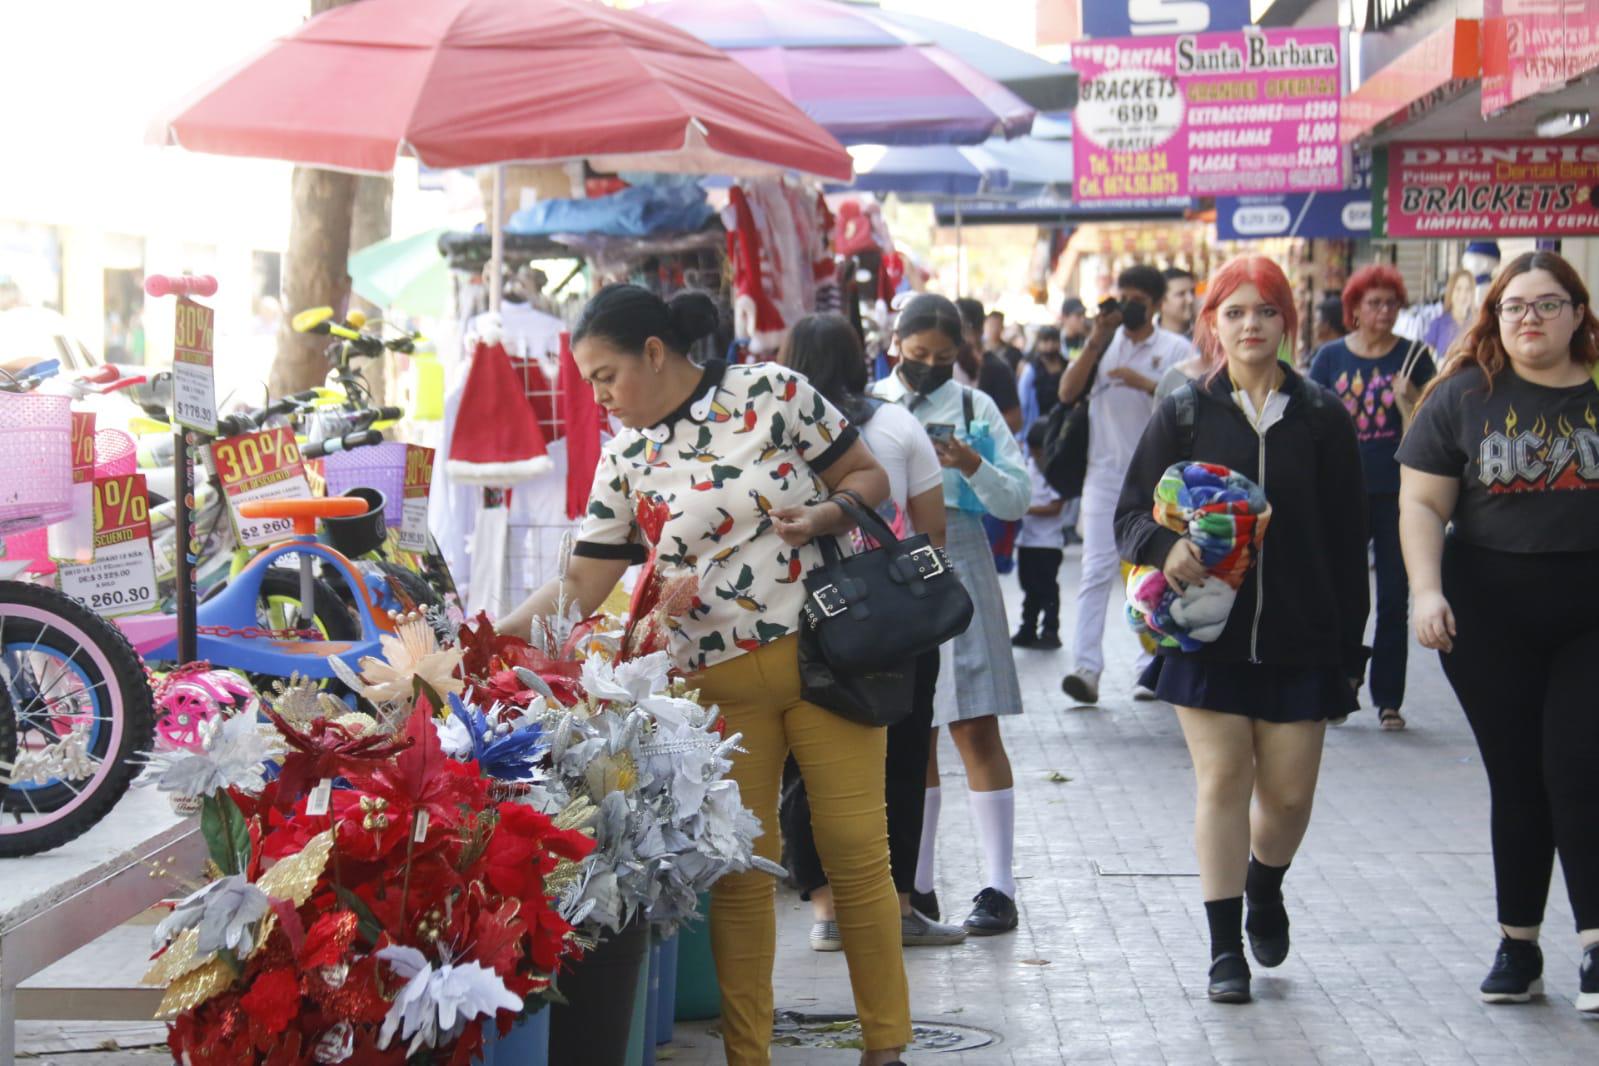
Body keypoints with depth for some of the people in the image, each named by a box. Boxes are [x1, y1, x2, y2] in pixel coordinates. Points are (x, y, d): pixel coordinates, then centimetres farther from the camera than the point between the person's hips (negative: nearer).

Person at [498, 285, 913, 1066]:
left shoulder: (773, 391, -3)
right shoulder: (624, 460, 5)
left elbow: (869, 477, 3)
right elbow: (583, 584, 3)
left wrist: (825, 515, -16)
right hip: (720, 683, 3)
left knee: (857, 850, 0)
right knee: (739, 869, 2)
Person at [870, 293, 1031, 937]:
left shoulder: (975, 408, 6)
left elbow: (1018, 499, 2)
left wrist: (973, 467, -16)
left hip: (957, 575, -2)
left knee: (975, 730, -5)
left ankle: (1000, 889, -1)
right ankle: (917, 886, 18)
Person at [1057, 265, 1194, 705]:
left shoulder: (1177, 350, 4)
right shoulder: (1104, 343, 10)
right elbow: (1067, 392, -1)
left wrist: (1146, 383, -17)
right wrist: (1095, 342, -9)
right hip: (1105, 473, 1)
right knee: (1097, 570, -9)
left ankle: (1150, 669, 11)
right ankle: (1086, 668, -15)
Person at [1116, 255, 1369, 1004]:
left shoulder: (1321, 420, 4)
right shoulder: (1183, 415, 3)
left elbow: (1348, 540, 5)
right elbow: (1131, 512, 2)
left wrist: (1349, 646, 1)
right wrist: (1164, 547, -22)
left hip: (1299, 639, 1)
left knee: (1289, 793, 4)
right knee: (1222, 782, -3)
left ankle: (1264, 885, 37)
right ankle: (1225, 949, 7)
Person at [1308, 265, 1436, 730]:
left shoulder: (1413, 357, 2)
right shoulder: (1330, 358, 3)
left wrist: (1406, 399, -18)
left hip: (1397, 492, 0)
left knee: (1394, 599, 4)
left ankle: (1388, 700, 11)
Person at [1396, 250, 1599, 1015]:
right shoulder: (1464, 397, 2)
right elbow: (1421, 503, 0)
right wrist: (1427, 592, -13)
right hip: (1490, 616, 1)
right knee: (1516, 781, 7)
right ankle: (1517, 944, 18)